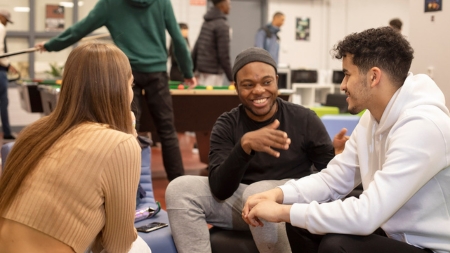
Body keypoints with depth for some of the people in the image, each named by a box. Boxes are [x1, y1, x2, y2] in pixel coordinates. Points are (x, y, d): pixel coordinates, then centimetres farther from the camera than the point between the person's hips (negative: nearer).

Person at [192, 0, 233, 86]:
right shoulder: (222, 25, -12)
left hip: (200, 70, 9)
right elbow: (224, 55, -16)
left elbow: (196, 47, 16)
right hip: (213, 73, -9)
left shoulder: (206, 22, 13)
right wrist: (231, 79, -11)